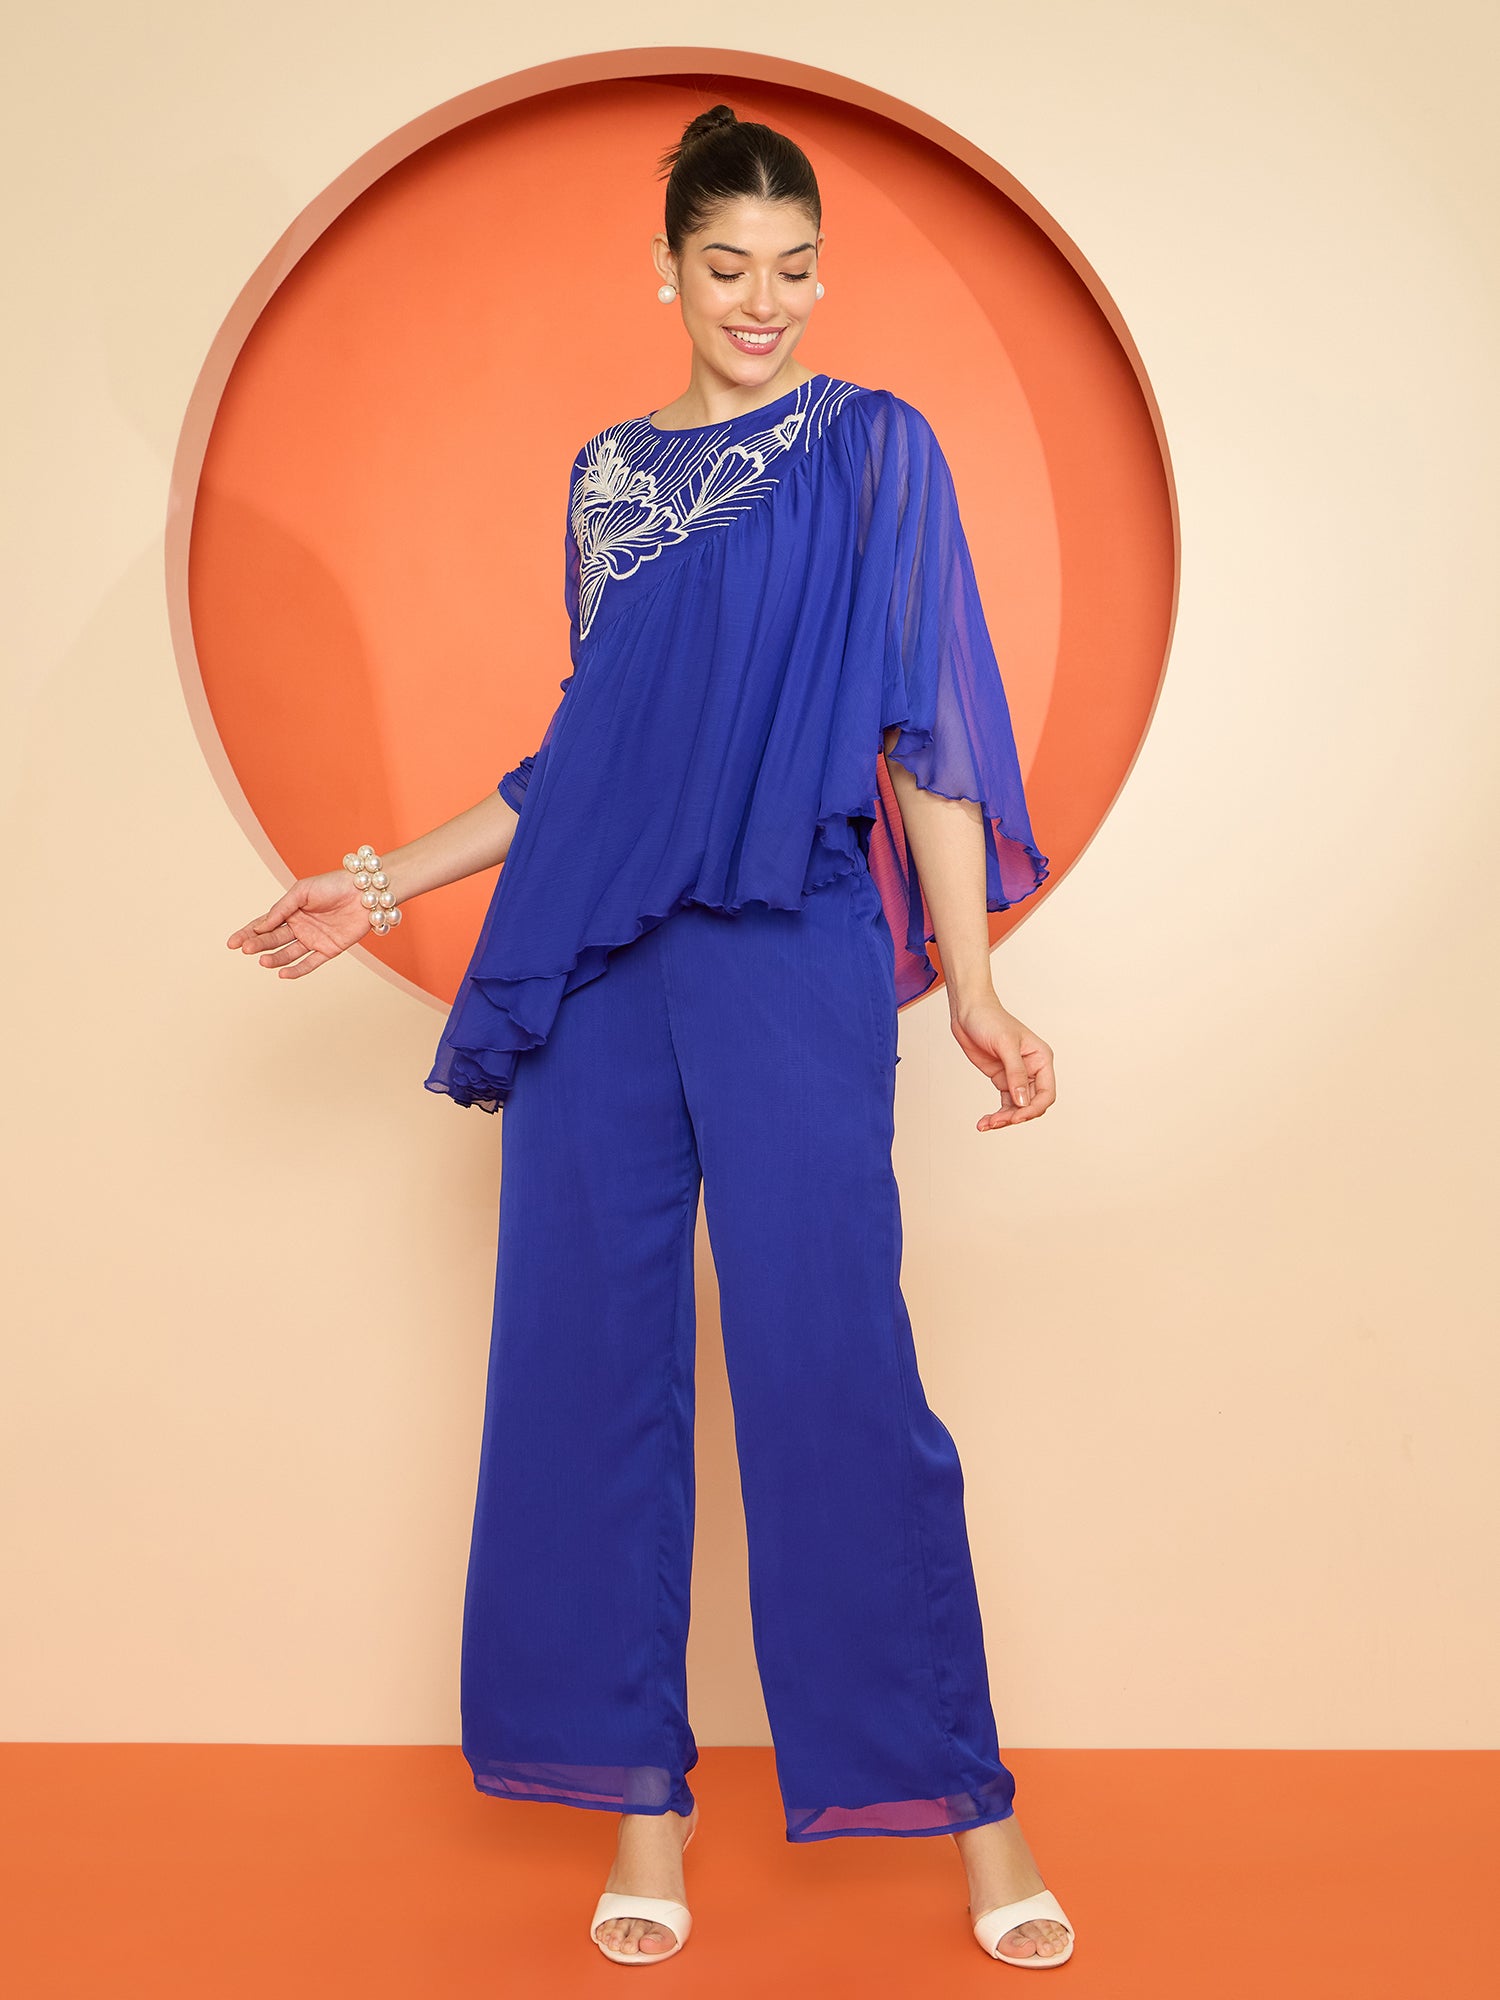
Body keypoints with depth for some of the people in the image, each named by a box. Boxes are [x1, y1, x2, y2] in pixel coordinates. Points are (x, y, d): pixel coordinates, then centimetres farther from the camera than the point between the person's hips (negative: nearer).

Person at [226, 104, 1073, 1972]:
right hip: (598, 964, 5)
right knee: (590, 1363, 4)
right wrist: (389, 883, 17)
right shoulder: (608, 473, 17)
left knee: (833, 1364, -6)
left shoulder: (873, 451, 5)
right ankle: (641, 1793, 17)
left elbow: (926, 722, -2)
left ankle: (966, 1798, 9)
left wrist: (970, 981, -11)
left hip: (788, 960, -4)